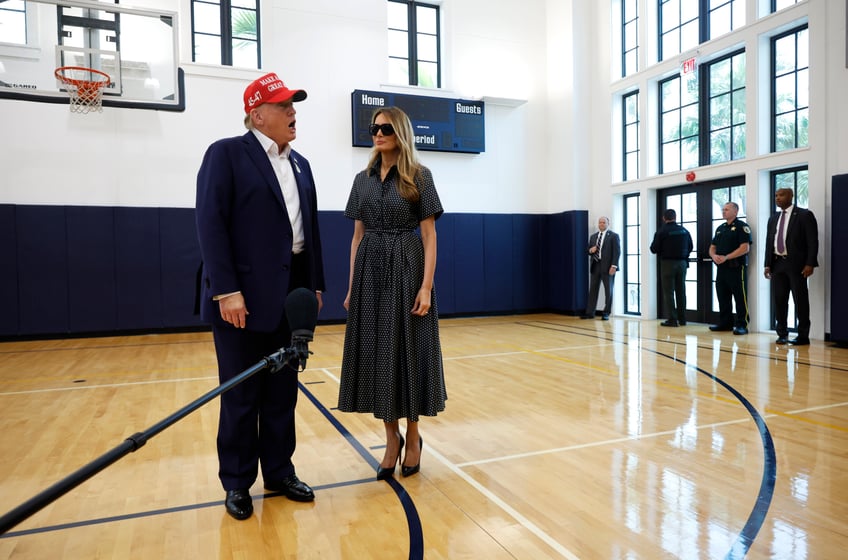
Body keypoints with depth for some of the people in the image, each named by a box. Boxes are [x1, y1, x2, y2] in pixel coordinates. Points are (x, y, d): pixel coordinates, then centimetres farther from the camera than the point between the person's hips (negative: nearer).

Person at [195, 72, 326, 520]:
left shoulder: (300, 164, 14)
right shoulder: (226, 153, -4)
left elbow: (310, 228, 13)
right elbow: (211, 225, -12)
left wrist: (314, 286, 9)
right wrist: (226, 290, -18)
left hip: (291, 293, 6)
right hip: (243, 295, -6)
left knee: (282, 391, 13)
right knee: (241, 395, 6)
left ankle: (279, 472, 28)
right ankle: (237, 482, 23)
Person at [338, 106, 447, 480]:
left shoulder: (419, 177, -1)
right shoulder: (363, 179, 11)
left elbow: (429, 235, -6)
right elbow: (357, 236, 11)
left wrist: (426, 286, -14)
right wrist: (351, 287, 7)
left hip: (406, 268, -4)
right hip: (370, 271, 4)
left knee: (409, 351, 1)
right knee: (376, 351, 5)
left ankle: (413, 437, 20)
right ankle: (391, 438, 20)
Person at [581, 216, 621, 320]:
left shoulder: (614, 236, -1)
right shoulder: (593, 236, 15)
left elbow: (617, 252, -7)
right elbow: (589, 250, 19)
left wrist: (614, 266, -16)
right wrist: (590, 250, -6)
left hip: (607, 266, -4)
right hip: (595, 266, 5)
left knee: (608, 291, 3)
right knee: (593, 290, 5)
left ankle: (606, 313, 10)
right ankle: (590, 312, 9)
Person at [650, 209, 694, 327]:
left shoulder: (662, 232, -11)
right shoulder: (684, 231, 3)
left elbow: (654, 249, -8)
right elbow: (690, 247, 12)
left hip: (667, 263, -4)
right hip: (682, 263, 5)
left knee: (668, 292, 0)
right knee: (681, 291, 12)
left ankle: (672, 319, -3)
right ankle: (682, 318, 17)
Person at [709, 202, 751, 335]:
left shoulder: (741, 226, -5)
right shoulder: (720, 228, 18)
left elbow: (745, 248, -15)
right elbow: (712, 247, 19)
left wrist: (726, 257, -20)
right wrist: (714, 256, -4)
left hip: (736, 268, -7)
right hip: (721, 268, 8)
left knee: (740, 298, -3)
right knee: (723, 297, 11)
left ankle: (742, 325, 1)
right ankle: (725, 323, 19)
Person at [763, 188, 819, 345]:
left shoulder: (804, 215, -1)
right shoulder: (773, 219, 15)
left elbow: (812, 241, -7)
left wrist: (810, 263, -15)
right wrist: (767, 264, 7)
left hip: (796, 264, -5)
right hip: (777, 263, 5)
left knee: (800, 300, 0)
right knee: (779, 300, 6)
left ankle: (803, 336, 8)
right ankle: (782, 334, 14)